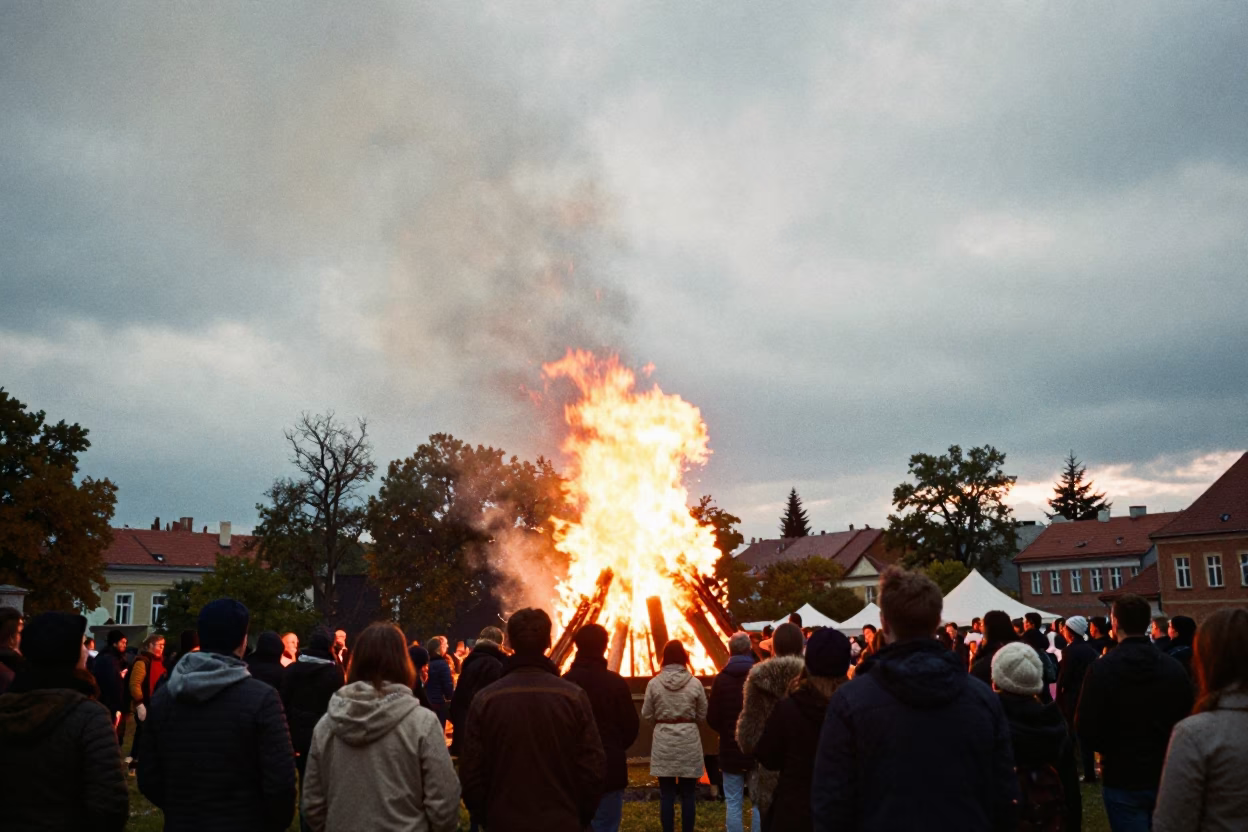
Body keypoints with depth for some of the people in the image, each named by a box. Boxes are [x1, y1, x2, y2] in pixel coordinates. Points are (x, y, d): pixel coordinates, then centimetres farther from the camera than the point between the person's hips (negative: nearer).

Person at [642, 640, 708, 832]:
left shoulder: (654, 683, -6)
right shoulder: (695, 683, -6)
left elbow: (646, 714, 1)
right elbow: (703, 716, 3)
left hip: (663, 741, 0)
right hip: (689, 740, 0)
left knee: (667, 795, 6)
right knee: (687, 794, 8)